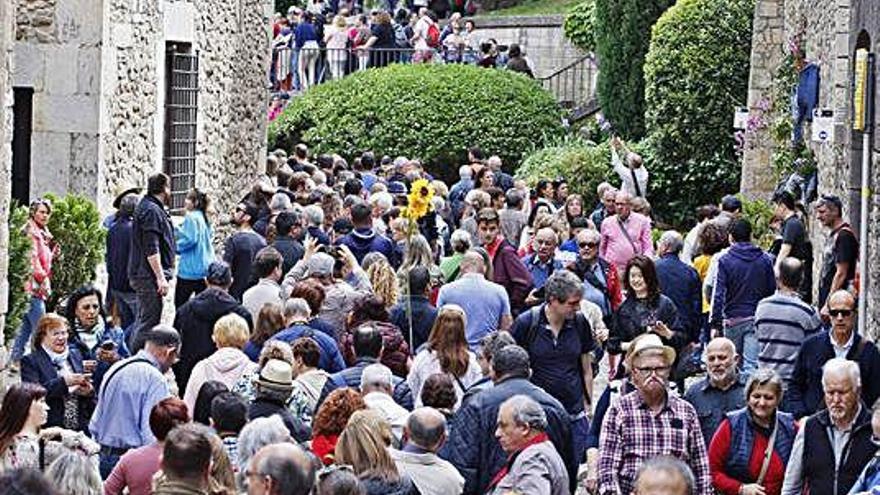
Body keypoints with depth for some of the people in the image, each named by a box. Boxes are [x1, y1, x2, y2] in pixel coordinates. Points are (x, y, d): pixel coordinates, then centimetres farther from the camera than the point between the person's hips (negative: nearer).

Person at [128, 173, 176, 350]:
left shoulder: (147, 207, 18)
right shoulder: (152, 211, -15)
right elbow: (151, 249, -22)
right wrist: (161, 277, -23)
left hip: (142, 274, 11)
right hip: (149, 276, -11)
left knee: (142, 320, 16)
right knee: (149, 321, -9)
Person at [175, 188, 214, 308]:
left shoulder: (191, 217, -14)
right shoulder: (204, 218, 11)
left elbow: (190, 239, -22)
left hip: (191, 269, -8)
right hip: (205, 269, 8)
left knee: (180, 302, 0)